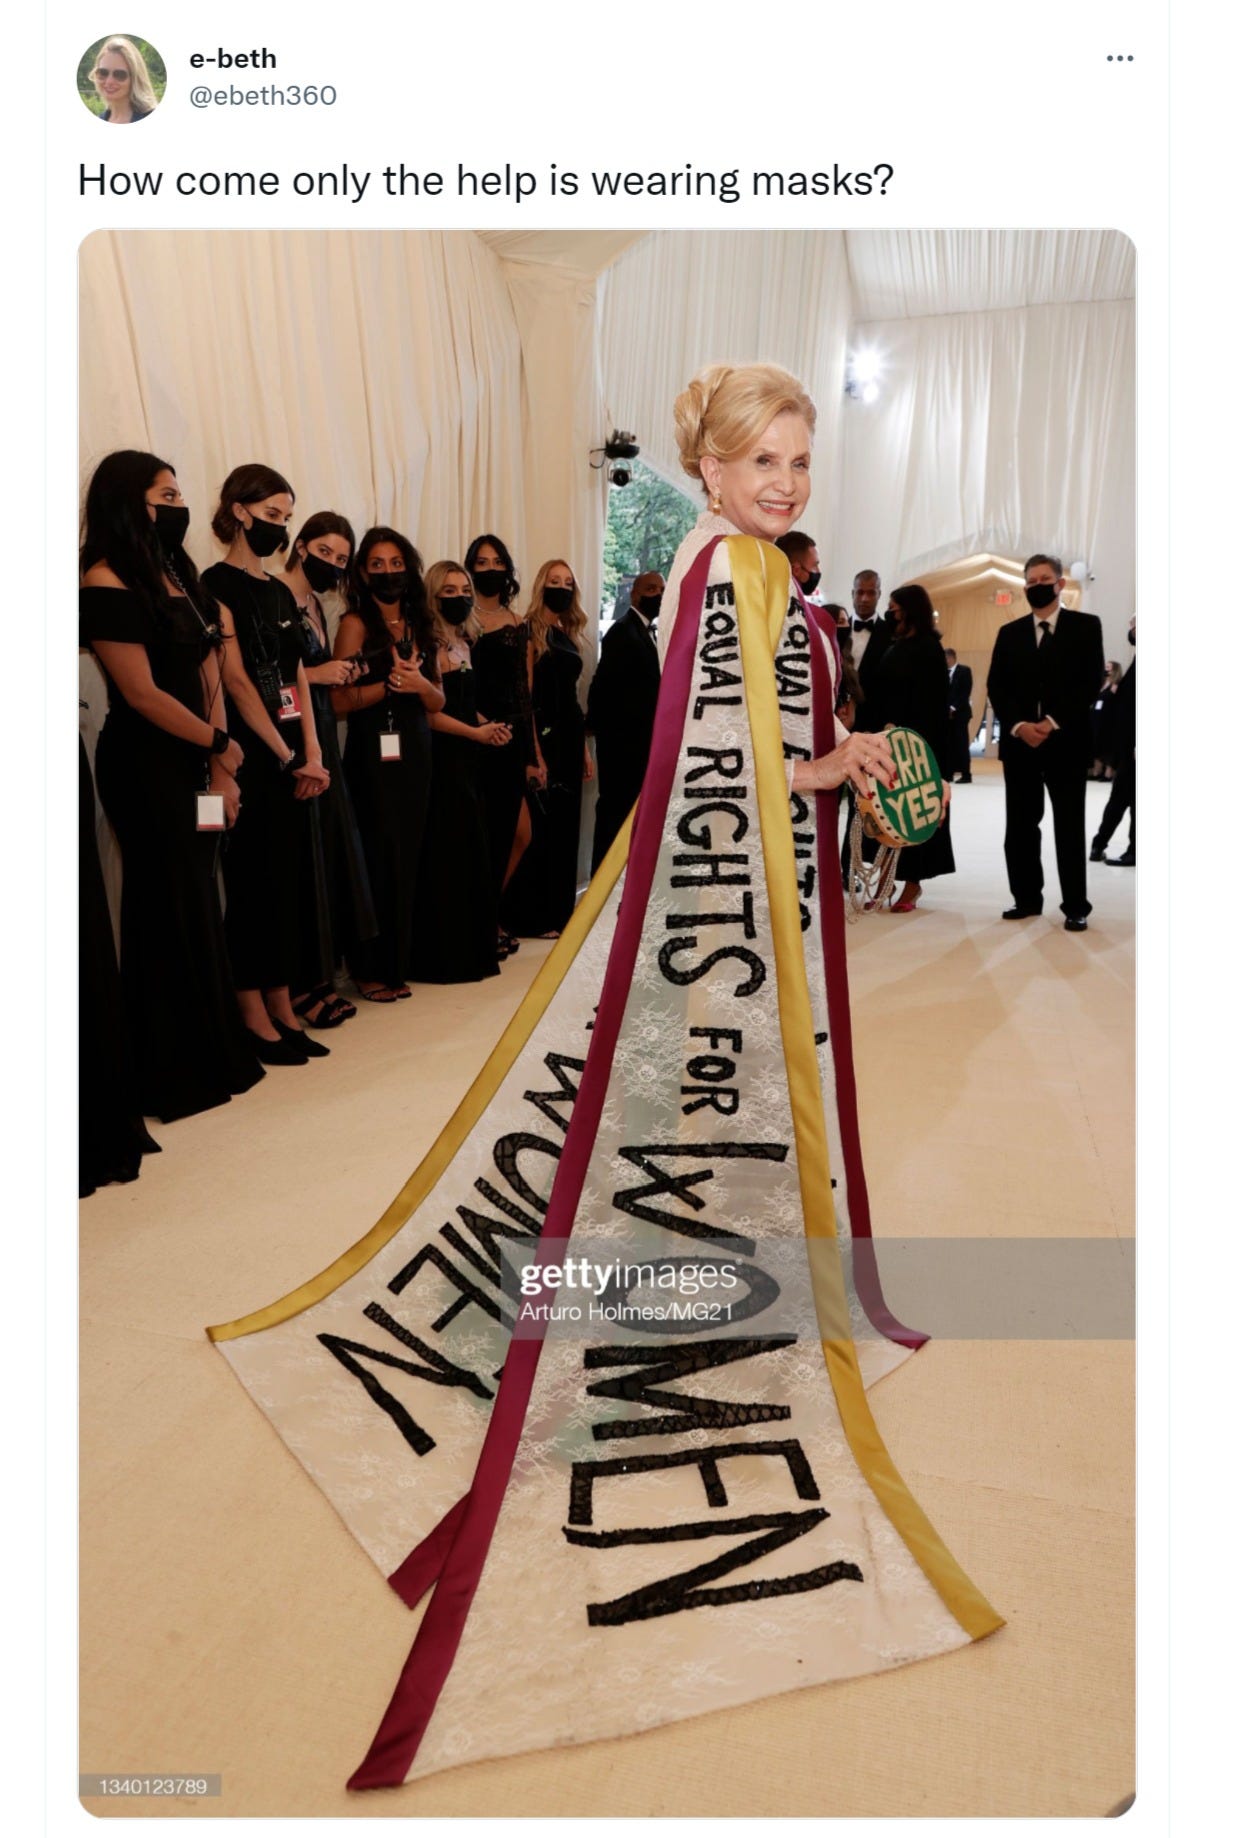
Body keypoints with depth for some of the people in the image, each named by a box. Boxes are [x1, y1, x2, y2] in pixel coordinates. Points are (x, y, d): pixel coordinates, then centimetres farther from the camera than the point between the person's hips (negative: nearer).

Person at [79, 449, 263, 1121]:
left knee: (198, 904, 11)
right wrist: (220, 747, -5)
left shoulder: (177, 576, 13)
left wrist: (219, 766, -1)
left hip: (193, 762, 7)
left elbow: (209, 679, 7)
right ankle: (174, 1075, 15)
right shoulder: (106, 583, -11)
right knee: (167, 912, 1)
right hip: (144, 767, -7)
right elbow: (141, 693, -15)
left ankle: (213, 1057, 24)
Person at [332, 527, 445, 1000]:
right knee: (378, 859, -3)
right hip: (373, 755, -6)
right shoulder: (356, 623, -4)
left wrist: (419, 682, -9)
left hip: (415, 752, 6)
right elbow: (340, 700, -11)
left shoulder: (419, 625, 13)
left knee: (408, 858, 8)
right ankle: (370, 969, 7)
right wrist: (389, 683, -20)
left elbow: (438, 702, 11)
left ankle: (398, 963, 18)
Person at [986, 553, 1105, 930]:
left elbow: (1091, 682, -4)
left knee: (1070, 826, -1)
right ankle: (1027, 897, 14)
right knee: (1020, 825, 4)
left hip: (1066, 740, -3)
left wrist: (1052, 723, -15)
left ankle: (1075, 906, 4)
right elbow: (996, 687, 6)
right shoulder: (1009, 633, 14)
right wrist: (1019, 726, -11)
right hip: (1019, 741, 3)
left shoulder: (1086, 626, 5)